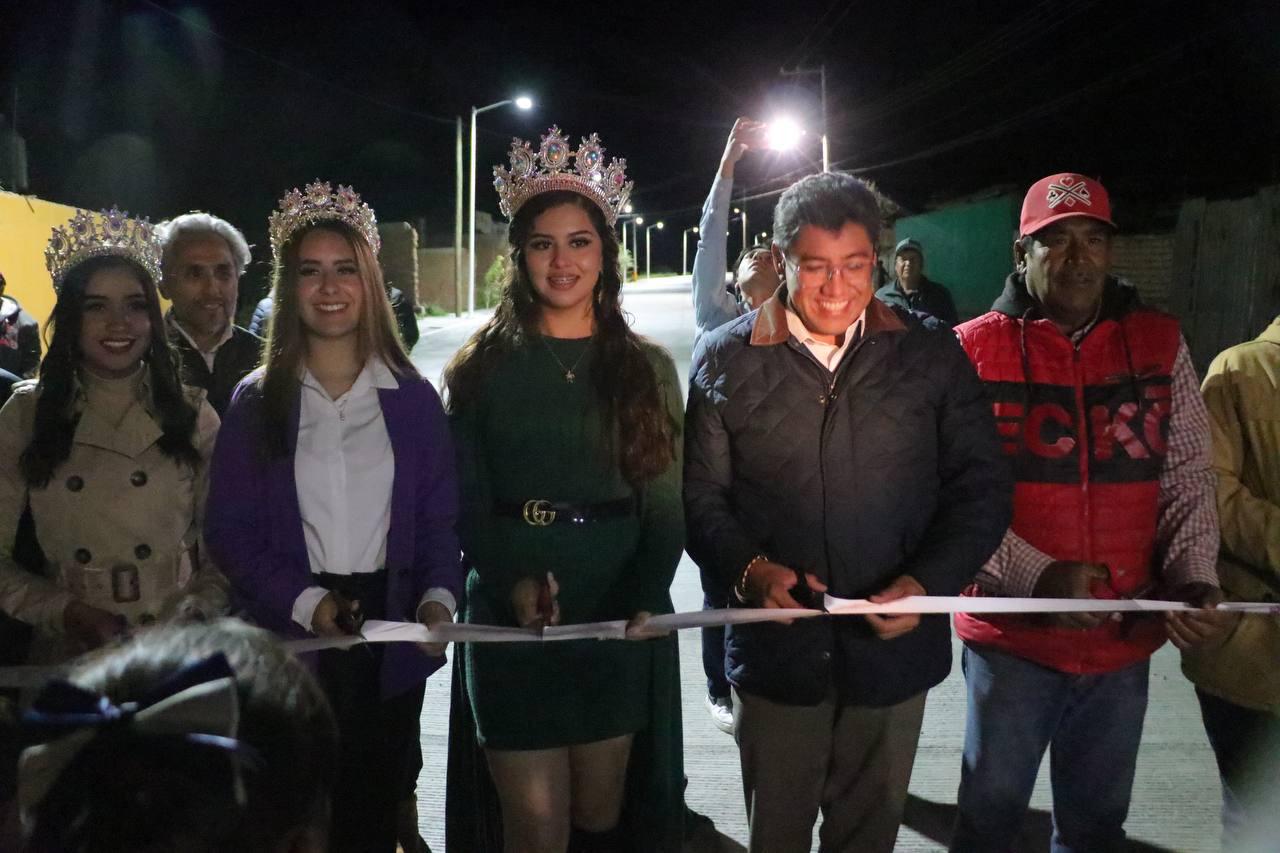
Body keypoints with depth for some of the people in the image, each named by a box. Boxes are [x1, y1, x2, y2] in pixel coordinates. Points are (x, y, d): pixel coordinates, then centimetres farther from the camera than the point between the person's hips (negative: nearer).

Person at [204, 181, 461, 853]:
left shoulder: (413, 399, 5)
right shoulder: (256, 401, 4)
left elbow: (439, 519, 3)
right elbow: (229, 531, -1)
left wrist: (438, 596, -16)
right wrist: (304, 602, -15)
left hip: (390, 639, 1)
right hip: (289, 640, 0)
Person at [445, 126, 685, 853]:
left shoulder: (648, 368, 5)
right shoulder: (482, 367, 3)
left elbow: (665, 505, 2)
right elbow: (465, 500, 0)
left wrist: (646, 598, -17)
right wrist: (510, 583, -19)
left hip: (619, 619, 1)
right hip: (511, 620, -1)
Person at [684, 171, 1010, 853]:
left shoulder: (931, 354, -1)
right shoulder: (725, 359, -2)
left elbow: (980, 486, 0)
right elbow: (701, 494, -1)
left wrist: (929, 582, -16)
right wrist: (748, 569, -20)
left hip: (894, 646, 1)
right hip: (774, 647, 0)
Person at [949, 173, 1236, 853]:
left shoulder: (1159, 344, 3)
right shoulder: (975, 351, -7)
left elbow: (1188, 479, 4)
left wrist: (1194, 580, -11)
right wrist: (1037, 577, -21)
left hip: (1126, 641, 3)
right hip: (1012, 635, -3)